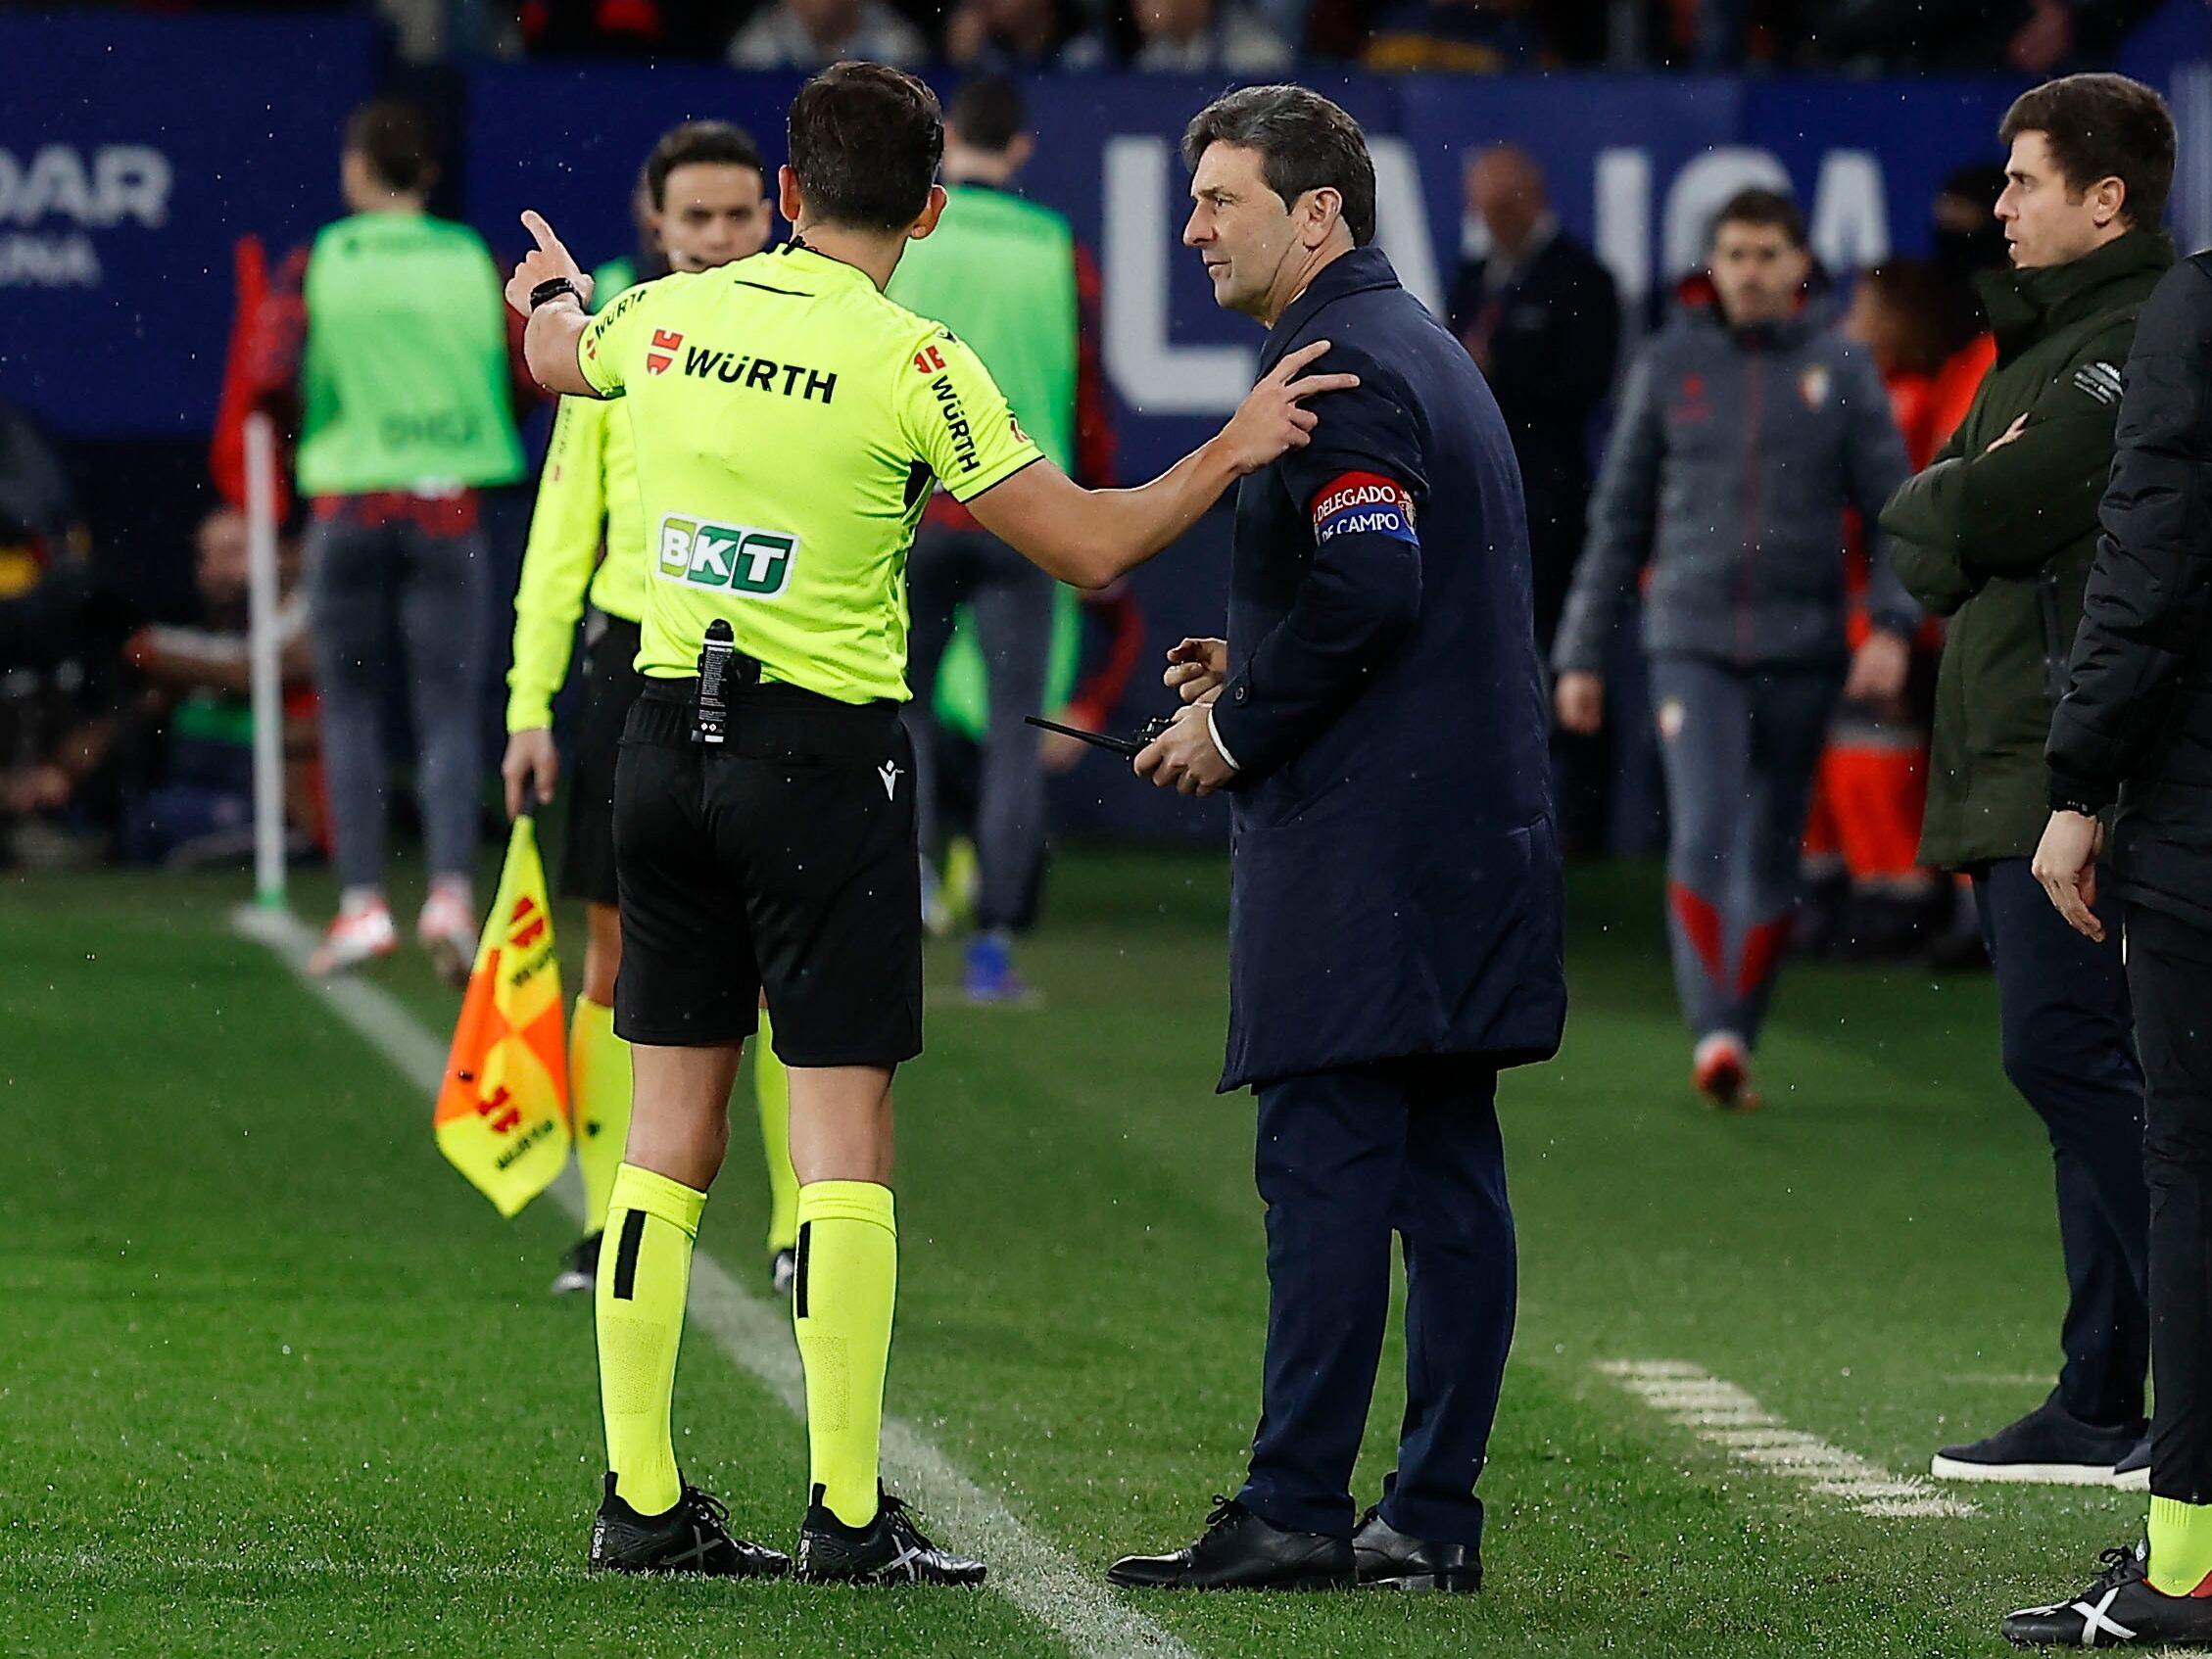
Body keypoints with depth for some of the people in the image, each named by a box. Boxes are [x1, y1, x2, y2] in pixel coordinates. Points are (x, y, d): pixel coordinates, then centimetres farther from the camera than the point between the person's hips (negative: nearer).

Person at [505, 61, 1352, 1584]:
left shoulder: (668, 317, 5)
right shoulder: (913, 366, -12)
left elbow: (558, 354, 30)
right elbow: (1091, 546, -9)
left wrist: (552, 293, 52)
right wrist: (1230, 455, 2)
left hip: (669, 736, 5)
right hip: (824, 747, -5)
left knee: (672, 1134, 10)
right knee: (844, 1134, -3)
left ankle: (640, 1501, 11)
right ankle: (849, 1514, -6)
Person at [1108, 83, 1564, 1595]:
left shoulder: (1342, 367, -12)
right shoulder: (1425, 351, 21)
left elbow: (1367, 592, -22)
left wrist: (1238, 730, -11)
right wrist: (1253, 670, 17)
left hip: (1362, 842, -10)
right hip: (1469, 831, 10)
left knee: (1325, 1166, -9)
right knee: (1447, 1175, 8)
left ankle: (1297, 1508, -10)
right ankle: (1435, 1515, 9)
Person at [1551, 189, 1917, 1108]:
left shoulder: (1841, 370, 4)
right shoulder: (1668, 367, 5)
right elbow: (1618, 519, 10)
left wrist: (1893, 624, -12)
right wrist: (1581, 655, 8)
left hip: (1801, 650, 1)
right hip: (1693, 644, -1)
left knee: (1771, 860, 6)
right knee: (1702, 836, -18)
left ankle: (1740, 1035, 16)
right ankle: (1712, 1032, -23)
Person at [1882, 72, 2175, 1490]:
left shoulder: (2143, 340, -11)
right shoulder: (2039, 343, 22)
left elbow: (1991, 510, -18)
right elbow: (1927, 549, 19)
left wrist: (1941, 503, 2)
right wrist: (1959, 513, 0)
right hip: (2015, 776, 10)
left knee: (2070, 1054, -15)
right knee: (2079, 1069, 9)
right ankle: (2104, 1403, 10)